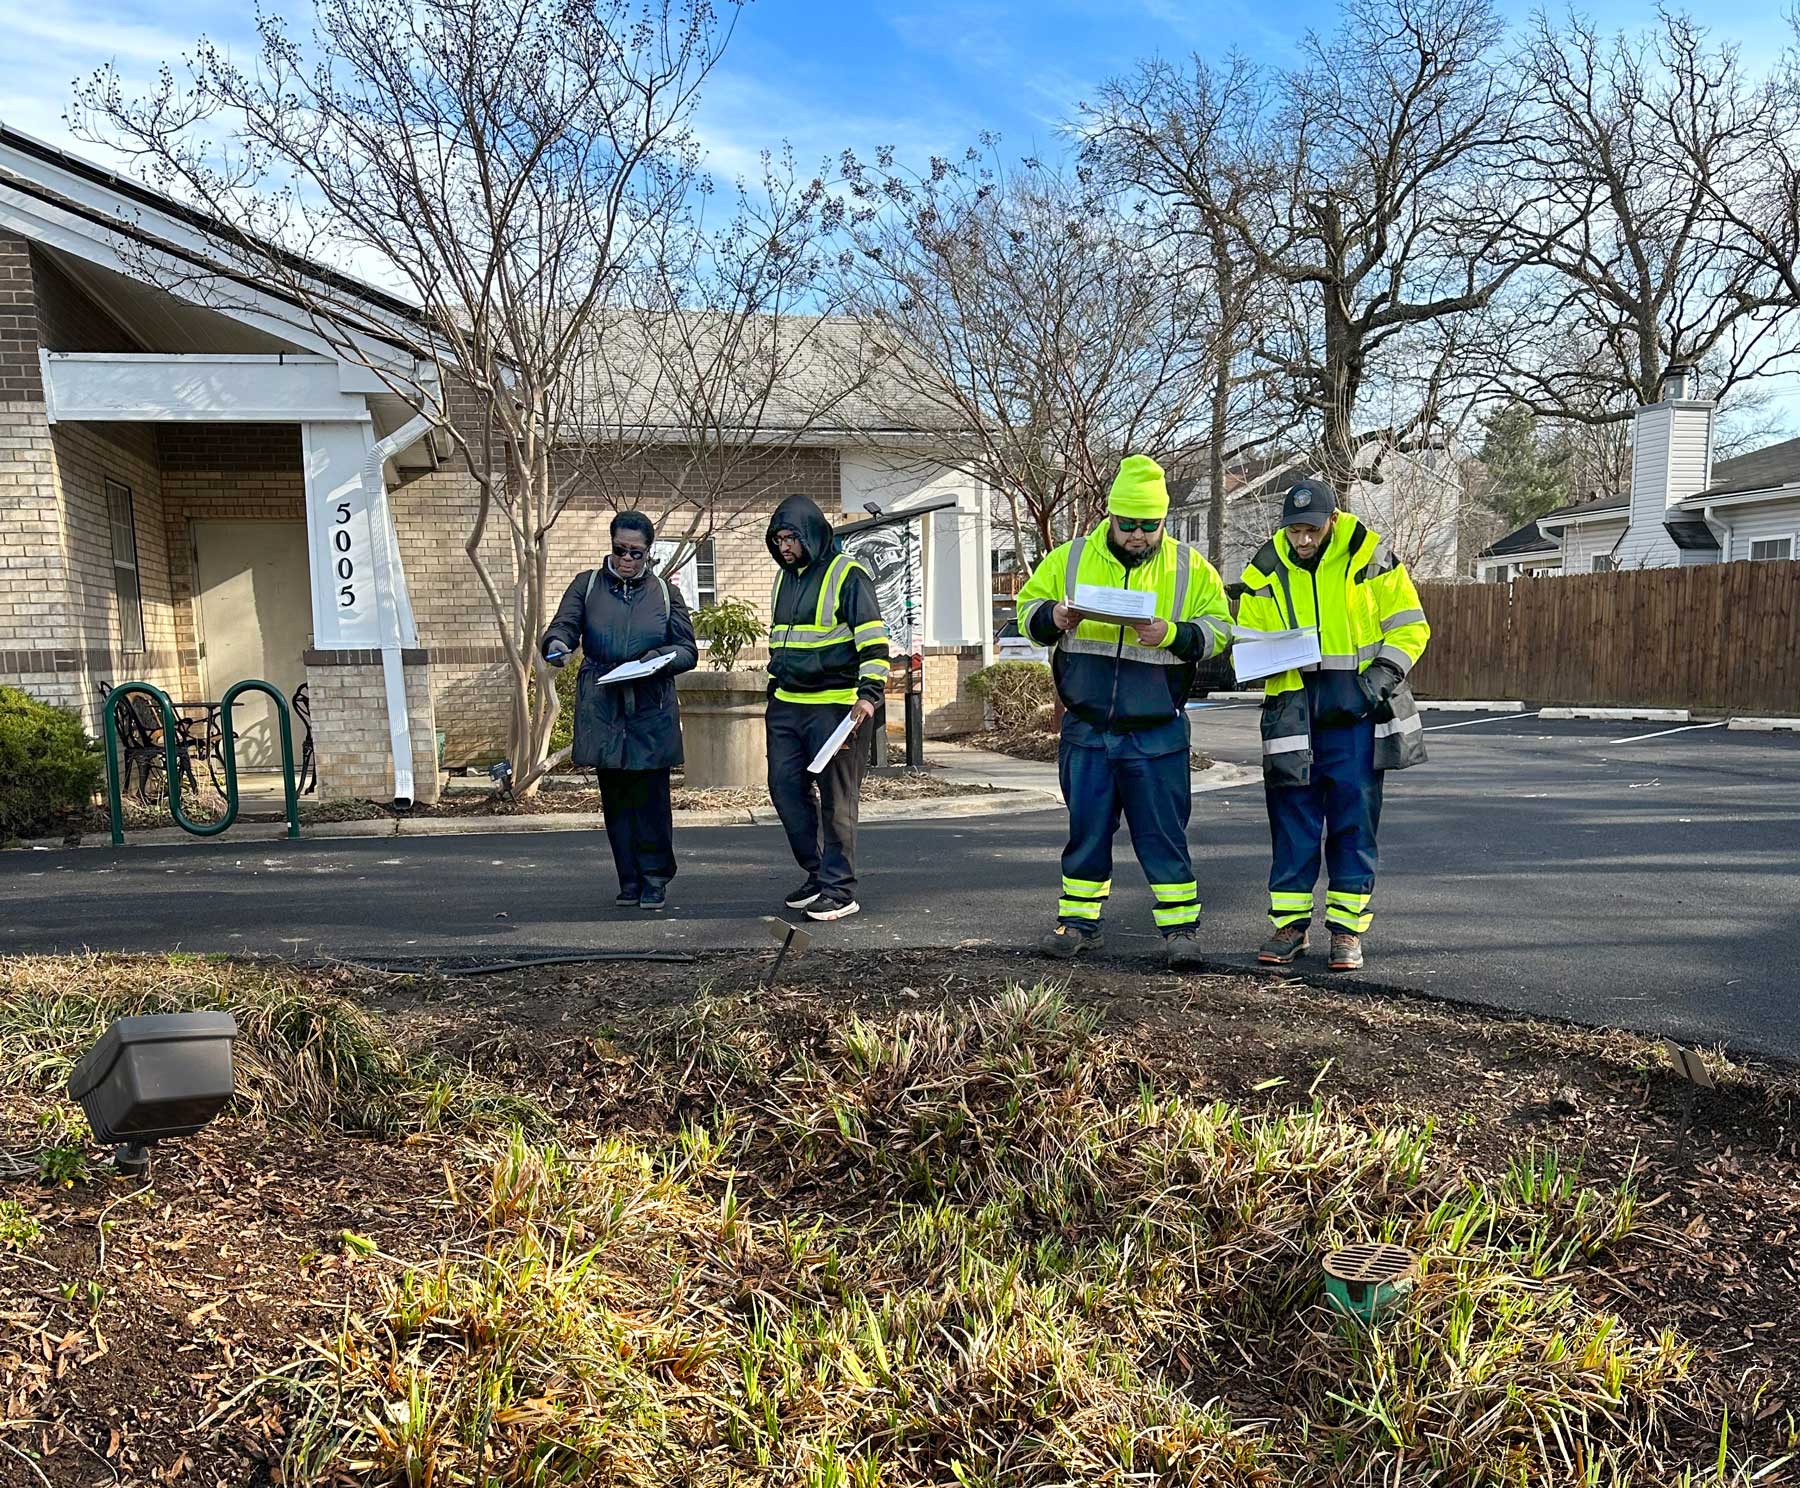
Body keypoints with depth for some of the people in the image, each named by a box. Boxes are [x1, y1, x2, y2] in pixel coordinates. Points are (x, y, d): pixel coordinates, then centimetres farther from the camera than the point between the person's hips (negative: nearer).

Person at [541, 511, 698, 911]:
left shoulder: (665, 592, 9)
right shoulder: (587, 585, 9)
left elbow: (688, 650, 8)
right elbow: (562, 626, -3)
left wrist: (662, 658, -14)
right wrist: (556, 643, -27)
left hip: (651, 710, -1)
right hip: (602, 708, 1)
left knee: (651, 796, -3)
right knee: (615, 798, 5)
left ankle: (655, 879, 11)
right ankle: (629, 881, 16)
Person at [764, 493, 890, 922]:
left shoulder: (847, 574, -7)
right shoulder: (784, 577, 16)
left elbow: (874, 640, -13)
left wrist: (868, 693, -22)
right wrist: (776, 687, 25)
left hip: (833, 706, -8)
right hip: (786, 706, 8)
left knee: (835, 799, -3)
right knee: (785, 788, 7)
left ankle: (839, 889, 5)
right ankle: (818, 872, 21)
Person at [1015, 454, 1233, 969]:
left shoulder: (1190, 568, 2)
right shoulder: (1069, 559, 5)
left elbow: (1218, 629, 2)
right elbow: (1027, 608, 10)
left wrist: (1171, 634, -17)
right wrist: (1052, 617, -13)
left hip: (1157, 733, -1)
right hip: (1086, 729, 2)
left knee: (1163, 832, 3)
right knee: (1087, 829, 11)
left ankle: (1180, 926, 15)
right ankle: (1079, 922, 24)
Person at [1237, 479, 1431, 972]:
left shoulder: (1369, 557, -1)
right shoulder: (1265, 571, 5)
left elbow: (1409, 627, 3)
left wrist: (1381, 675, -11)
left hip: (1356, 710, -1)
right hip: (1293, 711, 2)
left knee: (1355, 819, 2)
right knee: (1292, 819, 3)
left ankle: (1347, 928, 12)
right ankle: (1290, 924, 14)